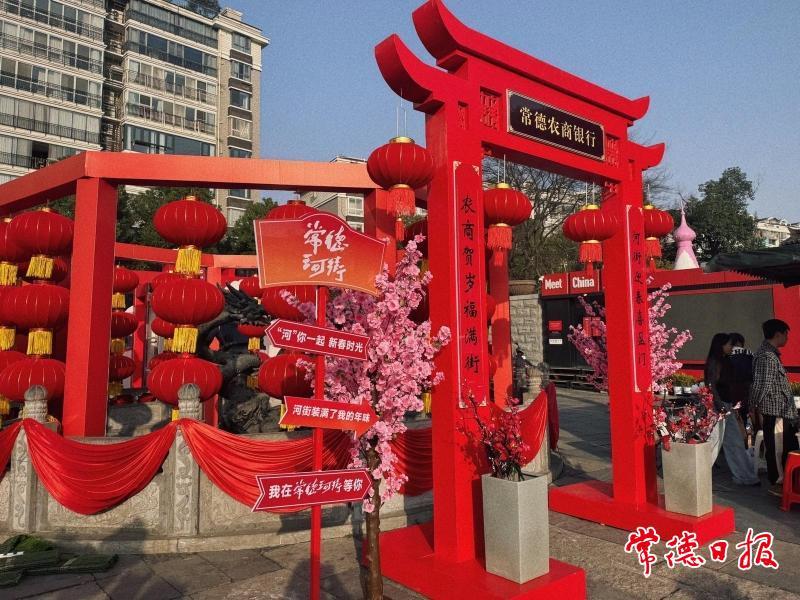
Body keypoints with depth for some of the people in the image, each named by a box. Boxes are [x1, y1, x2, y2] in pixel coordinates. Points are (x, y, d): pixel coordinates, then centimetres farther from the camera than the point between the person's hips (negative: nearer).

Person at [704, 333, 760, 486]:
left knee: (735, 442, 12)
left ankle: (745, 476, 18)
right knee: (714, 441, -3)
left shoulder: (725, 361, 14)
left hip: (727, 406, 9)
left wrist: (732, 405, 15)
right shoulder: (714, 361, -12)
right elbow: (711, 386, -18)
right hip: (719, 406, -9)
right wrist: (721, 407, -21)